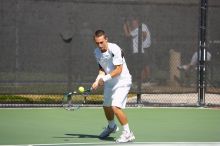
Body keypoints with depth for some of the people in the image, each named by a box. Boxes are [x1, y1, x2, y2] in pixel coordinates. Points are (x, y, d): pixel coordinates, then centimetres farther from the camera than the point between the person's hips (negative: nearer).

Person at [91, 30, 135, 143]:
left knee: (116, 107, -21)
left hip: (122, 82, -8)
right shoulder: (97, 52, -1)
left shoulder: (114, 49, -24)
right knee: (106, 107, 19)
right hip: (109, 83, 8)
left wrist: (105, 78, -29)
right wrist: (98, 80, -9)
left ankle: (128, 133, -9)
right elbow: (102, 68, 8)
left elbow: (119, 70, -25)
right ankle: (111, 127, 49)